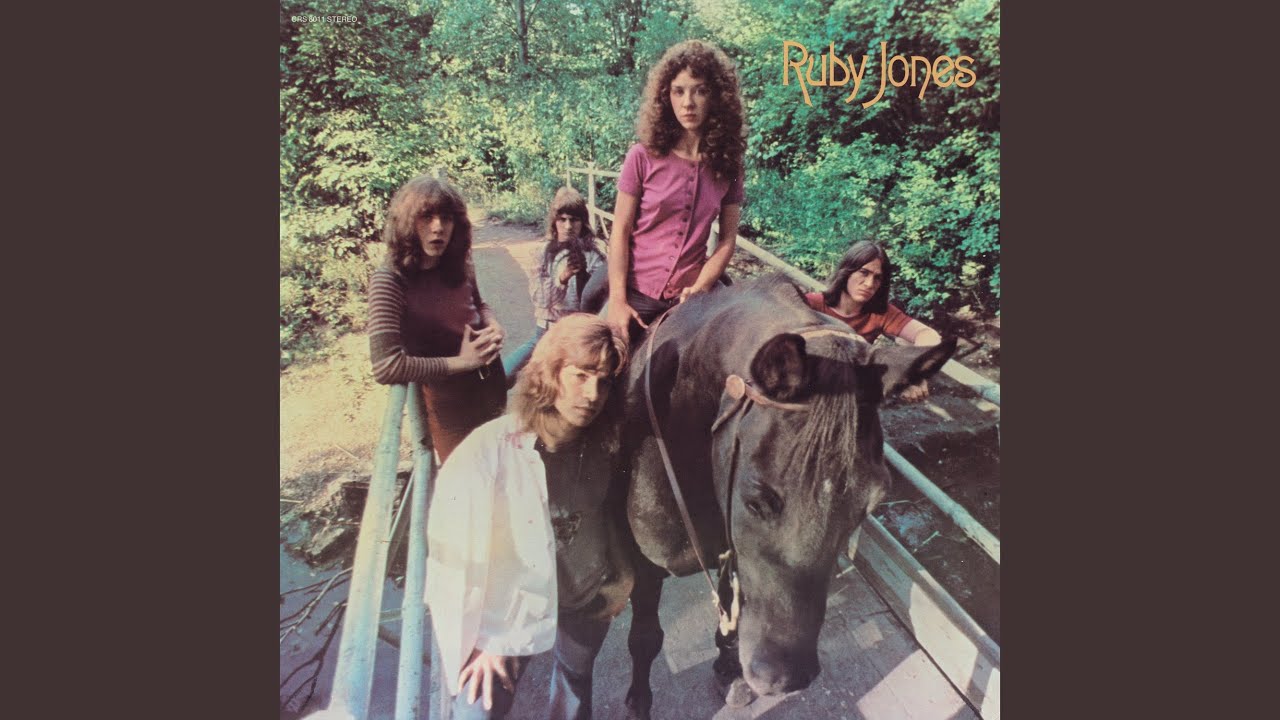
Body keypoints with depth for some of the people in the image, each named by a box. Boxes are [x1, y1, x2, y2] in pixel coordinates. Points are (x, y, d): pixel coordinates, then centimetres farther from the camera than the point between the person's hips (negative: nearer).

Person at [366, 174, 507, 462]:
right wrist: (460, 362, -22)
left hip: (492, 388, 6)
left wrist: (494, 327, -8)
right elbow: (386, 366, -29)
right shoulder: (390, 280, -22)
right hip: (448, 403, -6)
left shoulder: (460, 266, -5)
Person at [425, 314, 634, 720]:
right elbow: (453, 551, -21)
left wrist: (620, 580, 9)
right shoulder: (489, 450, -28)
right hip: (510, 607, -4)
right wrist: (479, 638, -15)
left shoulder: (601, 443, -14)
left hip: (589, 600, 4)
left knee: (576, 685, 25)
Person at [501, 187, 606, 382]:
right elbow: (537, 295, -10)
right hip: (542, 335, 4)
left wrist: (582, 273, -34)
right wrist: (561, 278, -29)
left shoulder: (592, 257, -9)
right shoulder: (548, 252, 0)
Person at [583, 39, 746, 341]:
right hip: (637, 293, -1)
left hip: (690, 296, 2)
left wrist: (699, 290, -15)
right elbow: (620, 231, -7)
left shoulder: (728, 165, 1)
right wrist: (617, 301, -14)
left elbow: (727, 241, -1)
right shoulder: (644, 157, -4)